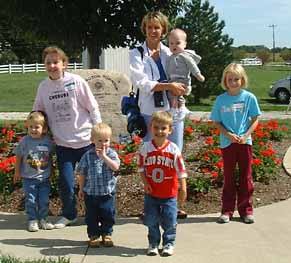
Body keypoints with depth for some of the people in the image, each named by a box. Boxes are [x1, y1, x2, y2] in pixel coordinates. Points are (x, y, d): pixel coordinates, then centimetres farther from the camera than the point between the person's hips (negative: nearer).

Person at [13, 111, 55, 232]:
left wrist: (51, 171, 15)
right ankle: (32, 221, 17)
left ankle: (43, 219, 24)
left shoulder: (48, 141, -5)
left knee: (44, 200, 9)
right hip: (29, 178, -2)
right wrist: (17, 172, 5)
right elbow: (18, 157, 0)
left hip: (44, 178, 2)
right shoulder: (24, 141, -11)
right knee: (30, 200, 4)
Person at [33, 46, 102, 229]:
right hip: (62, 143, 3)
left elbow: (93, 108, -4)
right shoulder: (44, 87, 2)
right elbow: (38, 113, 15)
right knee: (66, 182, 3)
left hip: (85, 140, -3)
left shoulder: (76, 82, -8)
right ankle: (69, 215, 25)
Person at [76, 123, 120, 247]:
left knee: (108, 215, 7)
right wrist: (81, 188, 7)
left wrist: (104, 156, -26)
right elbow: (82, 173, 5)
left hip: (107, 192, 0)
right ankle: (93, 235, 23)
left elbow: (115, 167, -22)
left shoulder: (111, 153, -4)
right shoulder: (88, 155, -2)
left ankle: (106, 234, 25)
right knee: (92, 216, 9)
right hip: (91, 192, 1)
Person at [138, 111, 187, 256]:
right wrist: (145, 183, -7)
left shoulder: (174, 149, -12)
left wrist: (183, 189, -10)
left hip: (169, 194, -2)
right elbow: (141, 167, 3)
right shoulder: (146, 148, -7)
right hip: (151, 193, 2)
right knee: (151, 220, 11)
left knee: (169, 221, 7)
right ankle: (153, 243, 28)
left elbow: (181, 170, -9)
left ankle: (168, 243, 26)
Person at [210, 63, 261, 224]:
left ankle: (246, 210, 19)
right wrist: (228, 135, -14)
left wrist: (246, 135, -14)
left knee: (246, 176, 8)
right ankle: (227, 210, 16)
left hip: (245, 142, 0)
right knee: (228, 177, 9)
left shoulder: (249, 97, -4)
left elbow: (255, 119, 0)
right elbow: (217, 122, 1)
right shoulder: (221, 99, -2)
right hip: (227, 143, 1)